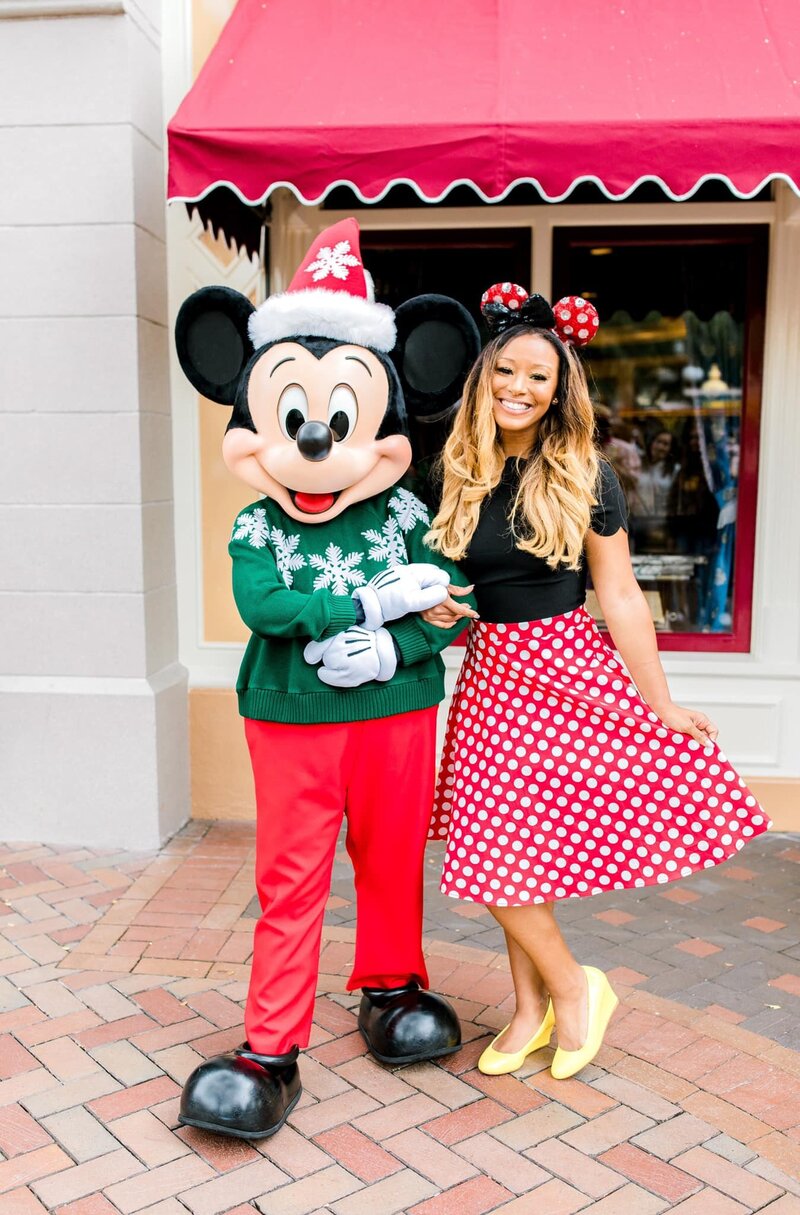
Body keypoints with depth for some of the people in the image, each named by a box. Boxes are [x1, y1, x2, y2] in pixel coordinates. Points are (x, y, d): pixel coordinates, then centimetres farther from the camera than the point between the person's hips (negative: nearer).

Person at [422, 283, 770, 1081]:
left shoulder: (584, 479, -5)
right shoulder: (453, 478, 4)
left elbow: (620, 597, -4)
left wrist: (662, 707, -5)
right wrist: (430, 606, -5)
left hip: (566, 669, -4)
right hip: (489, 671, 4)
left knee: (502, 854, -7)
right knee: (502, 854, 8)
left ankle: (575, 988, 19)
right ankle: (533, 1007, 28)